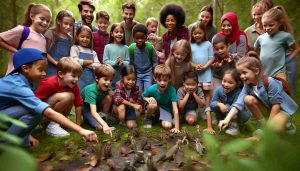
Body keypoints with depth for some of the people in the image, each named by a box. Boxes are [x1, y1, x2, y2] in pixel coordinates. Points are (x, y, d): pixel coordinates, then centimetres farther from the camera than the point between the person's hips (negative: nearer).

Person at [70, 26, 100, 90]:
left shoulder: (92, 52, 17)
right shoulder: (74, 48, 7)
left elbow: (98, 65, 4)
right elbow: (75, 61, -10)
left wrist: (83, 63, -6)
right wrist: (90, 61, 0)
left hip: (91, 78, 4)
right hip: (79, 77, -4)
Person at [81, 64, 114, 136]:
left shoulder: (106, 88, -19)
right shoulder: (91, 90, -37)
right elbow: (93, 111, -46)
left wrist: (110, 91, -28)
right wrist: (104, 124, -58)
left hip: (97, 105, 5)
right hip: (86, 107, -5)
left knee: (109, 97, -24)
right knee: (99, 126, -24)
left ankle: (103, 117, -7)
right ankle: (87, 118, 5)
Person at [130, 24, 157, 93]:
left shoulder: (150, 47, -18)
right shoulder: (131, 48, -15)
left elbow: (155, 61, -4)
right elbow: (131, 63, 0)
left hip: (148, 73, -1)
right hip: (137, 74, 2)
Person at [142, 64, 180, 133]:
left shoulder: (171, 90, -29)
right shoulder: (151, 89, -25)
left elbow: (175, 110, -31)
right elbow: (143, 97, -3)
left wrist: (176, 127, -35)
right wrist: (148, 99, -28)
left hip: (166, 110, -1)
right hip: (155, 108, 1)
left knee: (167, 126, -25)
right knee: (153, 104, -34)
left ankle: (161, 118, 9)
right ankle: (148, 118, -2)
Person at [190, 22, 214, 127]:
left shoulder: (208, 44, 4)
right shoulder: (190, 46, 5)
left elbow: (211, 58, 1)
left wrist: (204, 66, -14)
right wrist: (195, 66, -14)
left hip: (206, 72, -1)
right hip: (194, 72, 1)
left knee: (207, 93, 0)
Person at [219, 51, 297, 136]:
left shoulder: (269, 82, -30)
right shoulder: (248, 85, -15)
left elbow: (276, 104, -24)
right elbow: (239, 103, -25)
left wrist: (268, 124, -19)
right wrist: (227, 120, -38)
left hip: (282, 108, -5)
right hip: (268, 106, 5)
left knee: (275, 128, -32)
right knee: (248, 99, -23)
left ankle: (287, 124, 5)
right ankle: (262, 125, -3)